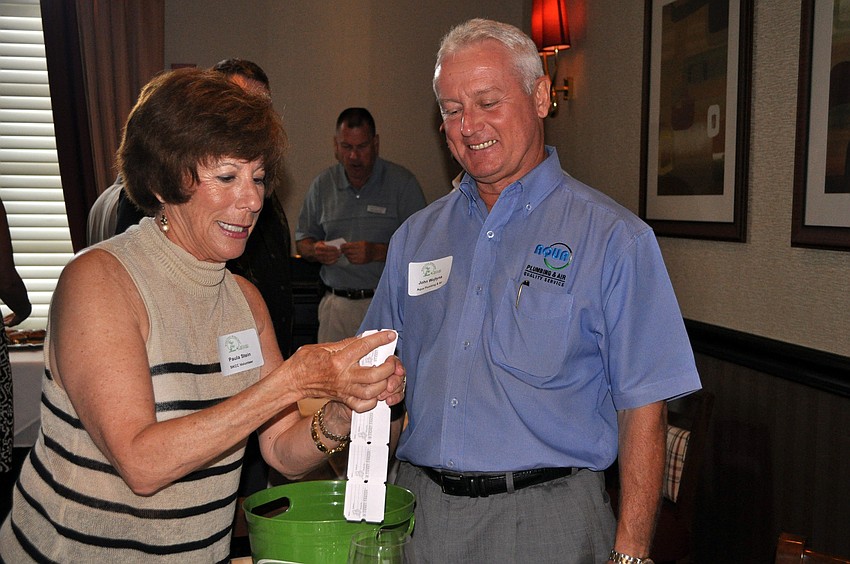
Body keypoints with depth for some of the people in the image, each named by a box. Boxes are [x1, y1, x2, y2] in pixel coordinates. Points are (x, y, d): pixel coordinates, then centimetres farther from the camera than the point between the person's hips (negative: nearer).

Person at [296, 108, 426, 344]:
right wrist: (316, 251, -5)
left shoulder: (402, 182, 0)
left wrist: (378, 252, -18)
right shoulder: (322, 184, 11)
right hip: (336, 304, 3)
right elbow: (303, 240, 17)